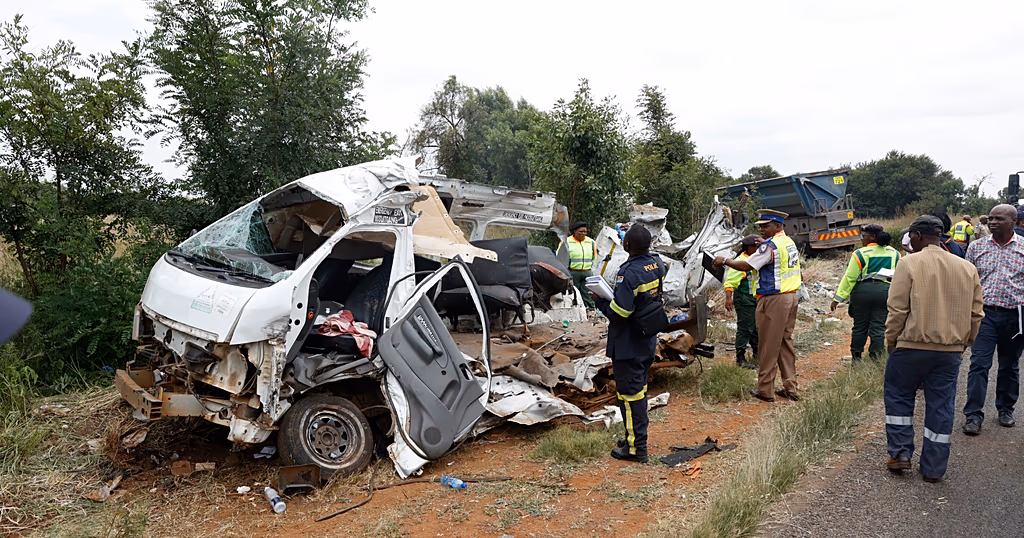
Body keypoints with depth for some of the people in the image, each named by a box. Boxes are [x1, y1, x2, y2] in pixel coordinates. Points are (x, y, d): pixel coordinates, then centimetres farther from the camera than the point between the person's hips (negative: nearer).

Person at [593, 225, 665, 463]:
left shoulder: (628, 273, -26)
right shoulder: (656, 263, 1)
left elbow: (619, 312, -27)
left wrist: (600, 300, -10)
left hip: (627, 344, -9)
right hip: (648, 341, 9)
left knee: (630, 392, 0)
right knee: (639, 388, 20)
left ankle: (636, 448, 8)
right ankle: (637, 437, 33)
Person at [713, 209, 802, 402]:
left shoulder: (771, 245, -15)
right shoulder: (790, 243, 13)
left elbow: (747, 265, -17)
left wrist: (725, 261, -5)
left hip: (773, 300, -9)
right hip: (791, 297, 9)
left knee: (768, 346, -2)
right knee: (786, 342, 14)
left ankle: (765, 390, 5)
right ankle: (791, 388, 17)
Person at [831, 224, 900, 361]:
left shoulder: (860, 254, -6)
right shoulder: (894, 253, 10)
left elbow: (849, 278, -8)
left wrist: (838, 298, -6)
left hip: (862, 291, -3)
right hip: (885, 291, 3)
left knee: (860, 326, 8)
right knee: (878, 326, 7)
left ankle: (856, 357, 18)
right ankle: (875, 357, 9)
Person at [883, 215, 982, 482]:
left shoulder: (909, 263, -11)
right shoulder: (967, 268, 6)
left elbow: (897, 309, -12)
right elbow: (975, 314, 11)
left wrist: (891, 341, 0)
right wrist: (962, 344, 21)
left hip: (912, 345, -4)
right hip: (950, 351, 5)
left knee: (899, 397, 14)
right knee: (941, 407, 11)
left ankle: (900, 453, 15)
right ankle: (933, 468, 18)